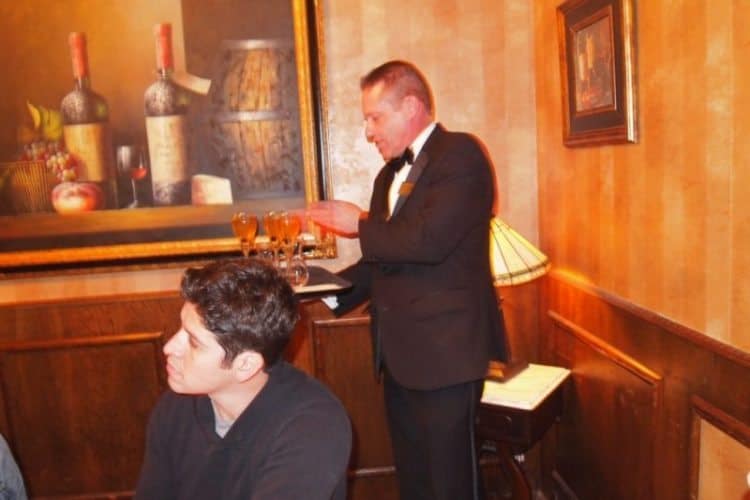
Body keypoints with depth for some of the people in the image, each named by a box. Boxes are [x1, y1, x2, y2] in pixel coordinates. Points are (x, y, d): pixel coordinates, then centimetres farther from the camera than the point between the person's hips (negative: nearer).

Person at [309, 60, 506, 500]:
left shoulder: (460, 154, -10)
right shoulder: (390, 174, 16)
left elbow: (428, 240, -24)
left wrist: (359, 224, -8)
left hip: (445, 351, -8)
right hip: (400, 353, 8)